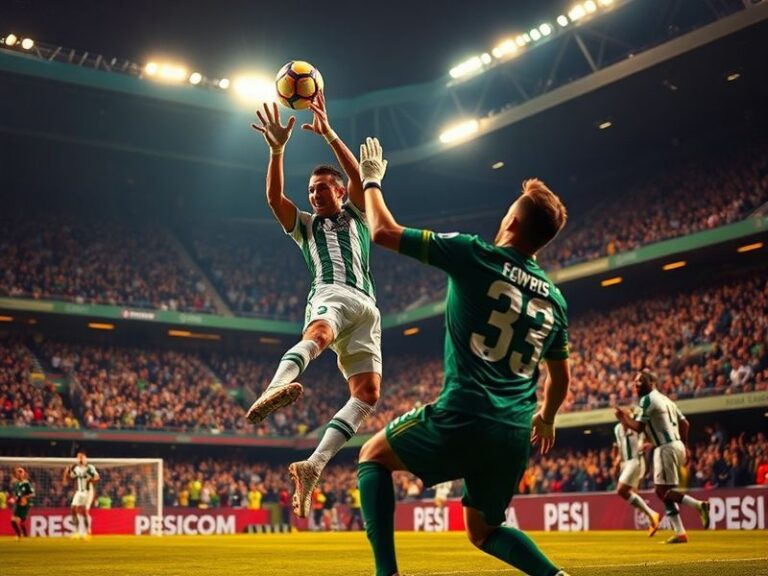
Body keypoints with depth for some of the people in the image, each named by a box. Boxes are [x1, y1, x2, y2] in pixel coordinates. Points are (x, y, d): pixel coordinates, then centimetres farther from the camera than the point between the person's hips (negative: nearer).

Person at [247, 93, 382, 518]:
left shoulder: (356, 215, 27)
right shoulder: (305, 225, 26)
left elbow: (359, 177, 7)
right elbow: (274, 197, 7)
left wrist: (329, 134, -2)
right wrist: (277, 149, -6)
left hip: (366, 307, 3)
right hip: (330, 295, -3)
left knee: (367, 394, -16)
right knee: (317, 334, -41)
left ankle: (312, 467, -22)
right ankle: (275, 389, -72)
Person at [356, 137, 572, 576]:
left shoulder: (475, 256, -4)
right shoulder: (555, 299, 12)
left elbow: (384, 232, 0)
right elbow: (561, 379, 23)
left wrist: (372, 181, 17)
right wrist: (546, 418, 43)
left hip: (462, 419, -6)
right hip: (516, 437, 6)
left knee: (373, 455, 19)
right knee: (484, 530, 27)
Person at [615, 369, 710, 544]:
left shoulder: (647, 399, -7)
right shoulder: (665, 399, 20)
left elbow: (639, 426, -14)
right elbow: (684, 423, 21)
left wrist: (623, 418, 1)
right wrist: (685, 447, 24)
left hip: (666, 448, -9)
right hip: (677, 445, 9)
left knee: (662, 491, -9)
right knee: (664, 491, 11)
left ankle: (699, 505, -22)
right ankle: (680, 533, 9)